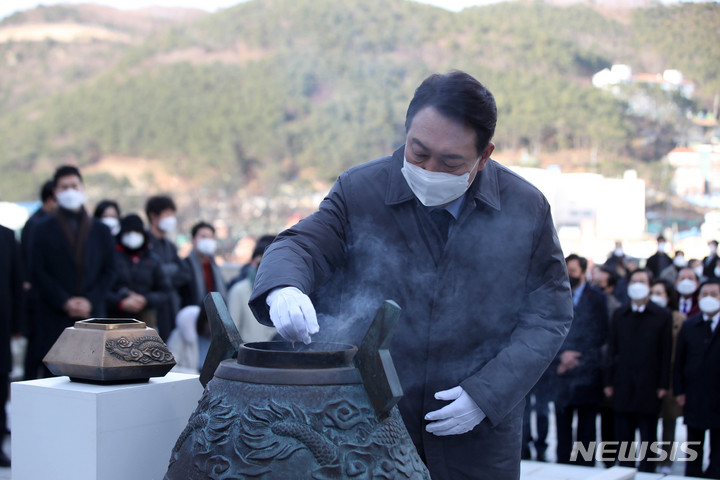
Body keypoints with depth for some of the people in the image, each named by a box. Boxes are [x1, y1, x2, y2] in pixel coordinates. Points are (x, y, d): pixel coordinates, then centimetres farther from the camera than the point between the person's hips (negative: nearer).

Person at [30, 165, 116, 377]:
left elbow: (109, 272, 9)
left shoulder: (100, 231, 14)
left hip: (92, 316, 2)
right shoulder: (44, 230, 8)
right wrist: (65, 302, -10)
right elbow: (39, 273, 1)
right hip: (54, 319, -2)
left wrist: (90, 301, -6)